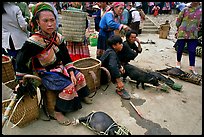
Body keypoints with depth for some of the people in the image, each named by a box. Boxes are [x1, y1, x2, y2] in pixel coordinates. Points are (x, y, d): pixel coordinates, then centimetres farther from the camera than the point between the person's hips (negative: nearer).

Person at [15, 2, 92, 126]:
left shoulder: (58, 37, -6)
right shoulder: (34, 42, -25)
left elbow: (66, 57, 1)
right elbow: (21, 62, -17)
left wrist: (71, 72, -7)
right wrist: (22, 82, -11)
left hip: (59, 68, 7)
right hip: (45, 73, -7)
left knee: (79, 77, 2)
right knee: (68, 87, -21)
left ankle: (82, 95, 29)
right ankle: (58, 112, -1)